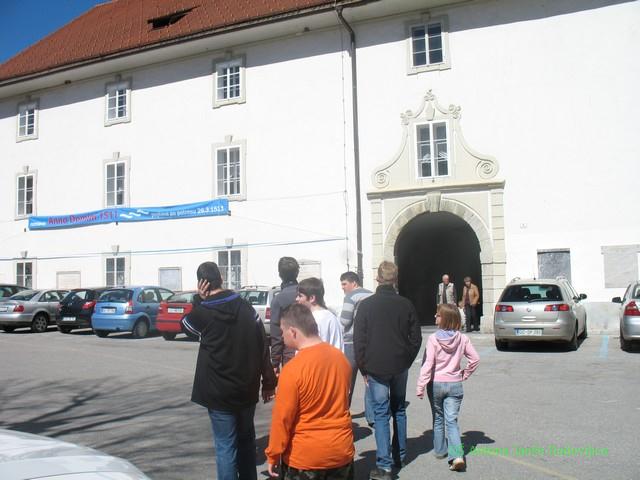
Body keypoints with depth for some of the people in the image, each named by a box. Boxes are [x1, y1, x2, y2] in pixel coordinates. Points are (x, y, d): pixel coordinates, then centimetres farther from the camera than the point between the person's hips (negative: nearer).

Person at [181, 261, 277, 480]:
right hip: (247, 389, 5)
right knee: (246, 439, 21)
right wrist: (268, 382, 6)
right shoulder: (245, 307, 0)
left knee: (226, 446, 3)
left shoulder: (203, 311, -11)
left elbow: (185, 324, 13)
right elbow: (263, 346, 1)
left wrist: (198, 299, 3)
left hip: (219, 392, -4)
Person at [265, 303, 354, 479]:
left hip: (305, 455, -5)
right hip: (341, 449, 5)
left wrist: (273, 455, -4)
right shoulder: (340, 357, -4)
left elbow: (282, 418, -16)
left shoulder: (292, 369, -22)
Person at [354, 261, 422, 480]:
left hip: (376, 367, -3)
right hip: (400, 366, 3)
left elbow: (359, 339, -7)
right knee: (399, 410, 18)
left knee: (381, 414, 0)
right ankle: (399, 456, 29)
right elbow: (416, 337, 2)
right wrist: (407, 361, 13)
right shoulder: (406, 304, -1)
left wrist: (363, 367, 2)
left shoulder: (366, 304, -8)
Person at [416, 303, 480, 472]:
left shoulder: (433, 338, -14)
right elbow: (475, 359, -1)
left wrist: (420, 387, -13)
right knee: (452, 421, 2)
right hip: (455, 384, 1)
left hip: (436, 384, -1)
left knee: (438, 418, 18)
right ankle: (457, 455, -14)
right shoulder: (462, 339, -4)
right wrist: (464, 375, 11)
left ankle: (440, 449, 31)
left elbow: (428, 364, -17)